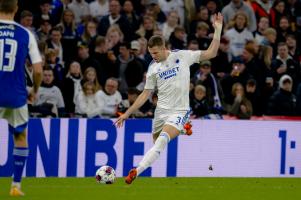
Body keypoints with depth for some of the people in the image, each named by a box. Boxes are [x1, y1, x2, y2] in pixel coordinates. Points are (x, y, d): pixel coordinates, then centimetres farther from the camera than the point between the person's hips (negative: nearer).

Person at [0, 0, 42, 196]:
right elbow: (38, 70, -2)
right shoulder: (26, 34, 0)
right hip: (17, 96, 1)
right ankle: (16, 185, 17)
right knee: (21, 137, 20)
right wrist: (35, 91, 15)